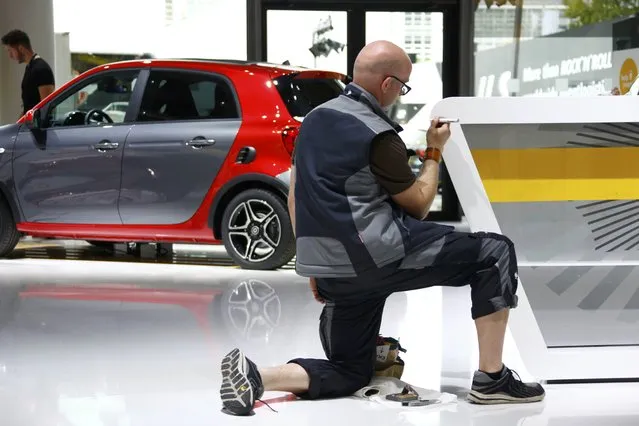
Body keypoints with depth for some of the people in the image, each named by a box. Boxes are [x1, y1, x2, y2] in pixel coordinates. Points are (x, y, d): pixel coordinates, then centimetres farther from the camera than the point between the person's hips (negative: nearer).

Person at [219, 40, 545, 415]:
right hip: (379, 255, -8)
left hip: (334, 272, 8)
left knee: (349, 373, 20)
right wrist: (435, 152, 13)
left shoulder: (315, 119, 13)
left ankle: (255, 376, -6)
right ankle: (491, 379, 0)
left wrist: (316, 265, 24)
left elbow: (295, 199, 19)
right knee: (496, 253, 2)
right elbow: (418, 205, -1)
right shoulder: (377, 135, -11)